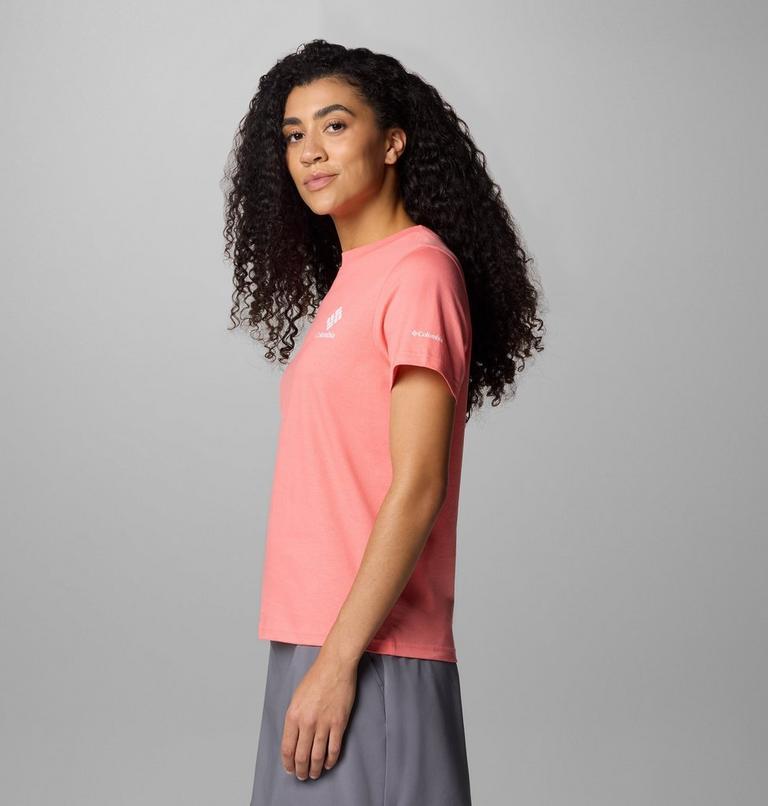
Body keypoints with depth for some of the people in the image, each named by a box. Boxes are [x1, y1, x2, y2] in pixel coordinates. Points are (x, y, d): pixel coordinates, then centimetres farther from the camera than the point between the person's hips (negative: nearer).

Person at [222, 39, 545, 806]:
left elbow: (416, 491, -16)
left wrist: (339, 660, -18)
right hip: (310, 646, 8)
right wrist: (313, 658, 11)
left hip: (371, 657, -8)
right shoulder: (348, 283, 15)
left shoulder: (419, 271, -9)